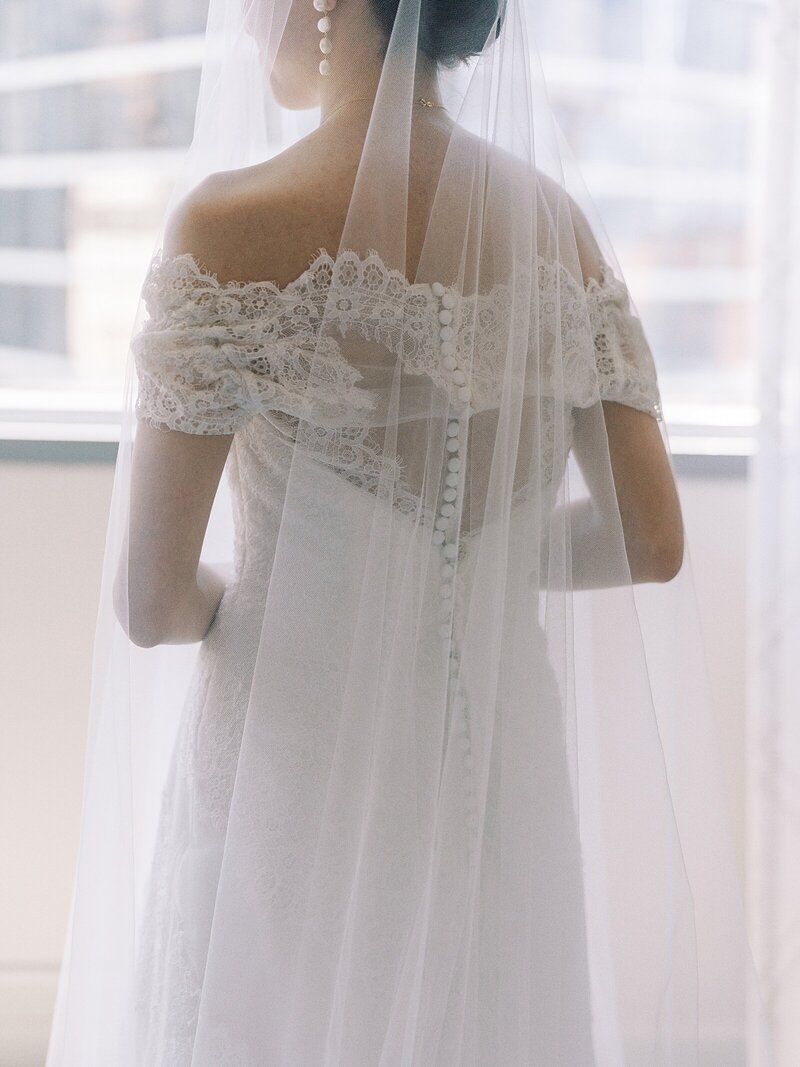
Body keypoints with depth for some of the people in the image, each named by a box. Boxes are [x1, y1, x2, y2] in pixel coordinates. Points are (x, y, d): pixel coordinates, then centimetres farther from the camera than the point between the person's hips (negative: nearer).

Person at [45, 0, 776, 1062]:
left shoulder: (233, 223, -16)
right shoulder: (554, 219, -1)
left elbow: (152, 602, -15)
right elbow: (652, 545, 1)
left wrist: (230, 594, 6)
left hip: (293, 767, -5)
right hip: (506, 766, 5)